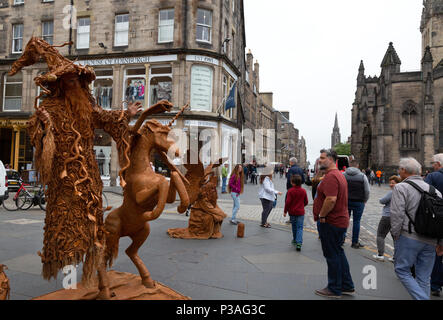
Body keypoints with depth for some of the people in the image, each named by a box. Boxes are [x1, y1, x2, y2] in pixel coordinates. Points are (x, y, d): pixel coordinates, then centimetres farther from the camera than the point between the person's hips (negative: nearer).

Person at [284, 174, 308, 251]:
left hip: (292, 212, -1)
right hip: (300, 212, 1)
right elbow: (306, 202, 6)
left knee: (294, 227, 18)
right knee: (300, 228, 1)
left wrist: (285, 211, -3)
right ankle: (299, 243, -12)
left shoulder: (290, 191, -13)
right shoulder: (303, 191, -2)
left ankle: (295, 239, 33)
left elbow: (288, 202, -14)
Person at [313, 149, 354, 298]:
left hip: (331, 223, -10)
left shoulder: (330, 176, -20)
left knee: (332, 255, 2)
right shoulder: (339, 174, 15)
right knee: (338, 253, 19)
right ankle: (347, 286, 29)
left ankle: (334, 289, 15)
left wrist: (321, 215, -19)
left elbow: (331, 199, -31)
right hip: (341, 220, 11)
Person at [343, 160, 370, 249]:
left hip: (345, 201, 2)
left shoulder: (343, 175, -2)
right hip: (358, 202, -1)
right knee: (356, 221, 6)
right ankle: (355, 242, 12)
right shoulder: (362, 176, -5)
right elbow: (367, 191, -2)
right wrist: (364, 201, 13)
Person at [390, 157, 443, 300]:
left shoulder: (400, 188, -8)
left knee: (402, 269, 6)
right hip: (431, 241, 6)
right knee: (424, 278, 13)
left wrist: (395, 235, -3)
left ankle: (421, 298, -7)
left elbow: (397, 214, -16)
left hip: (408, 238, -6)